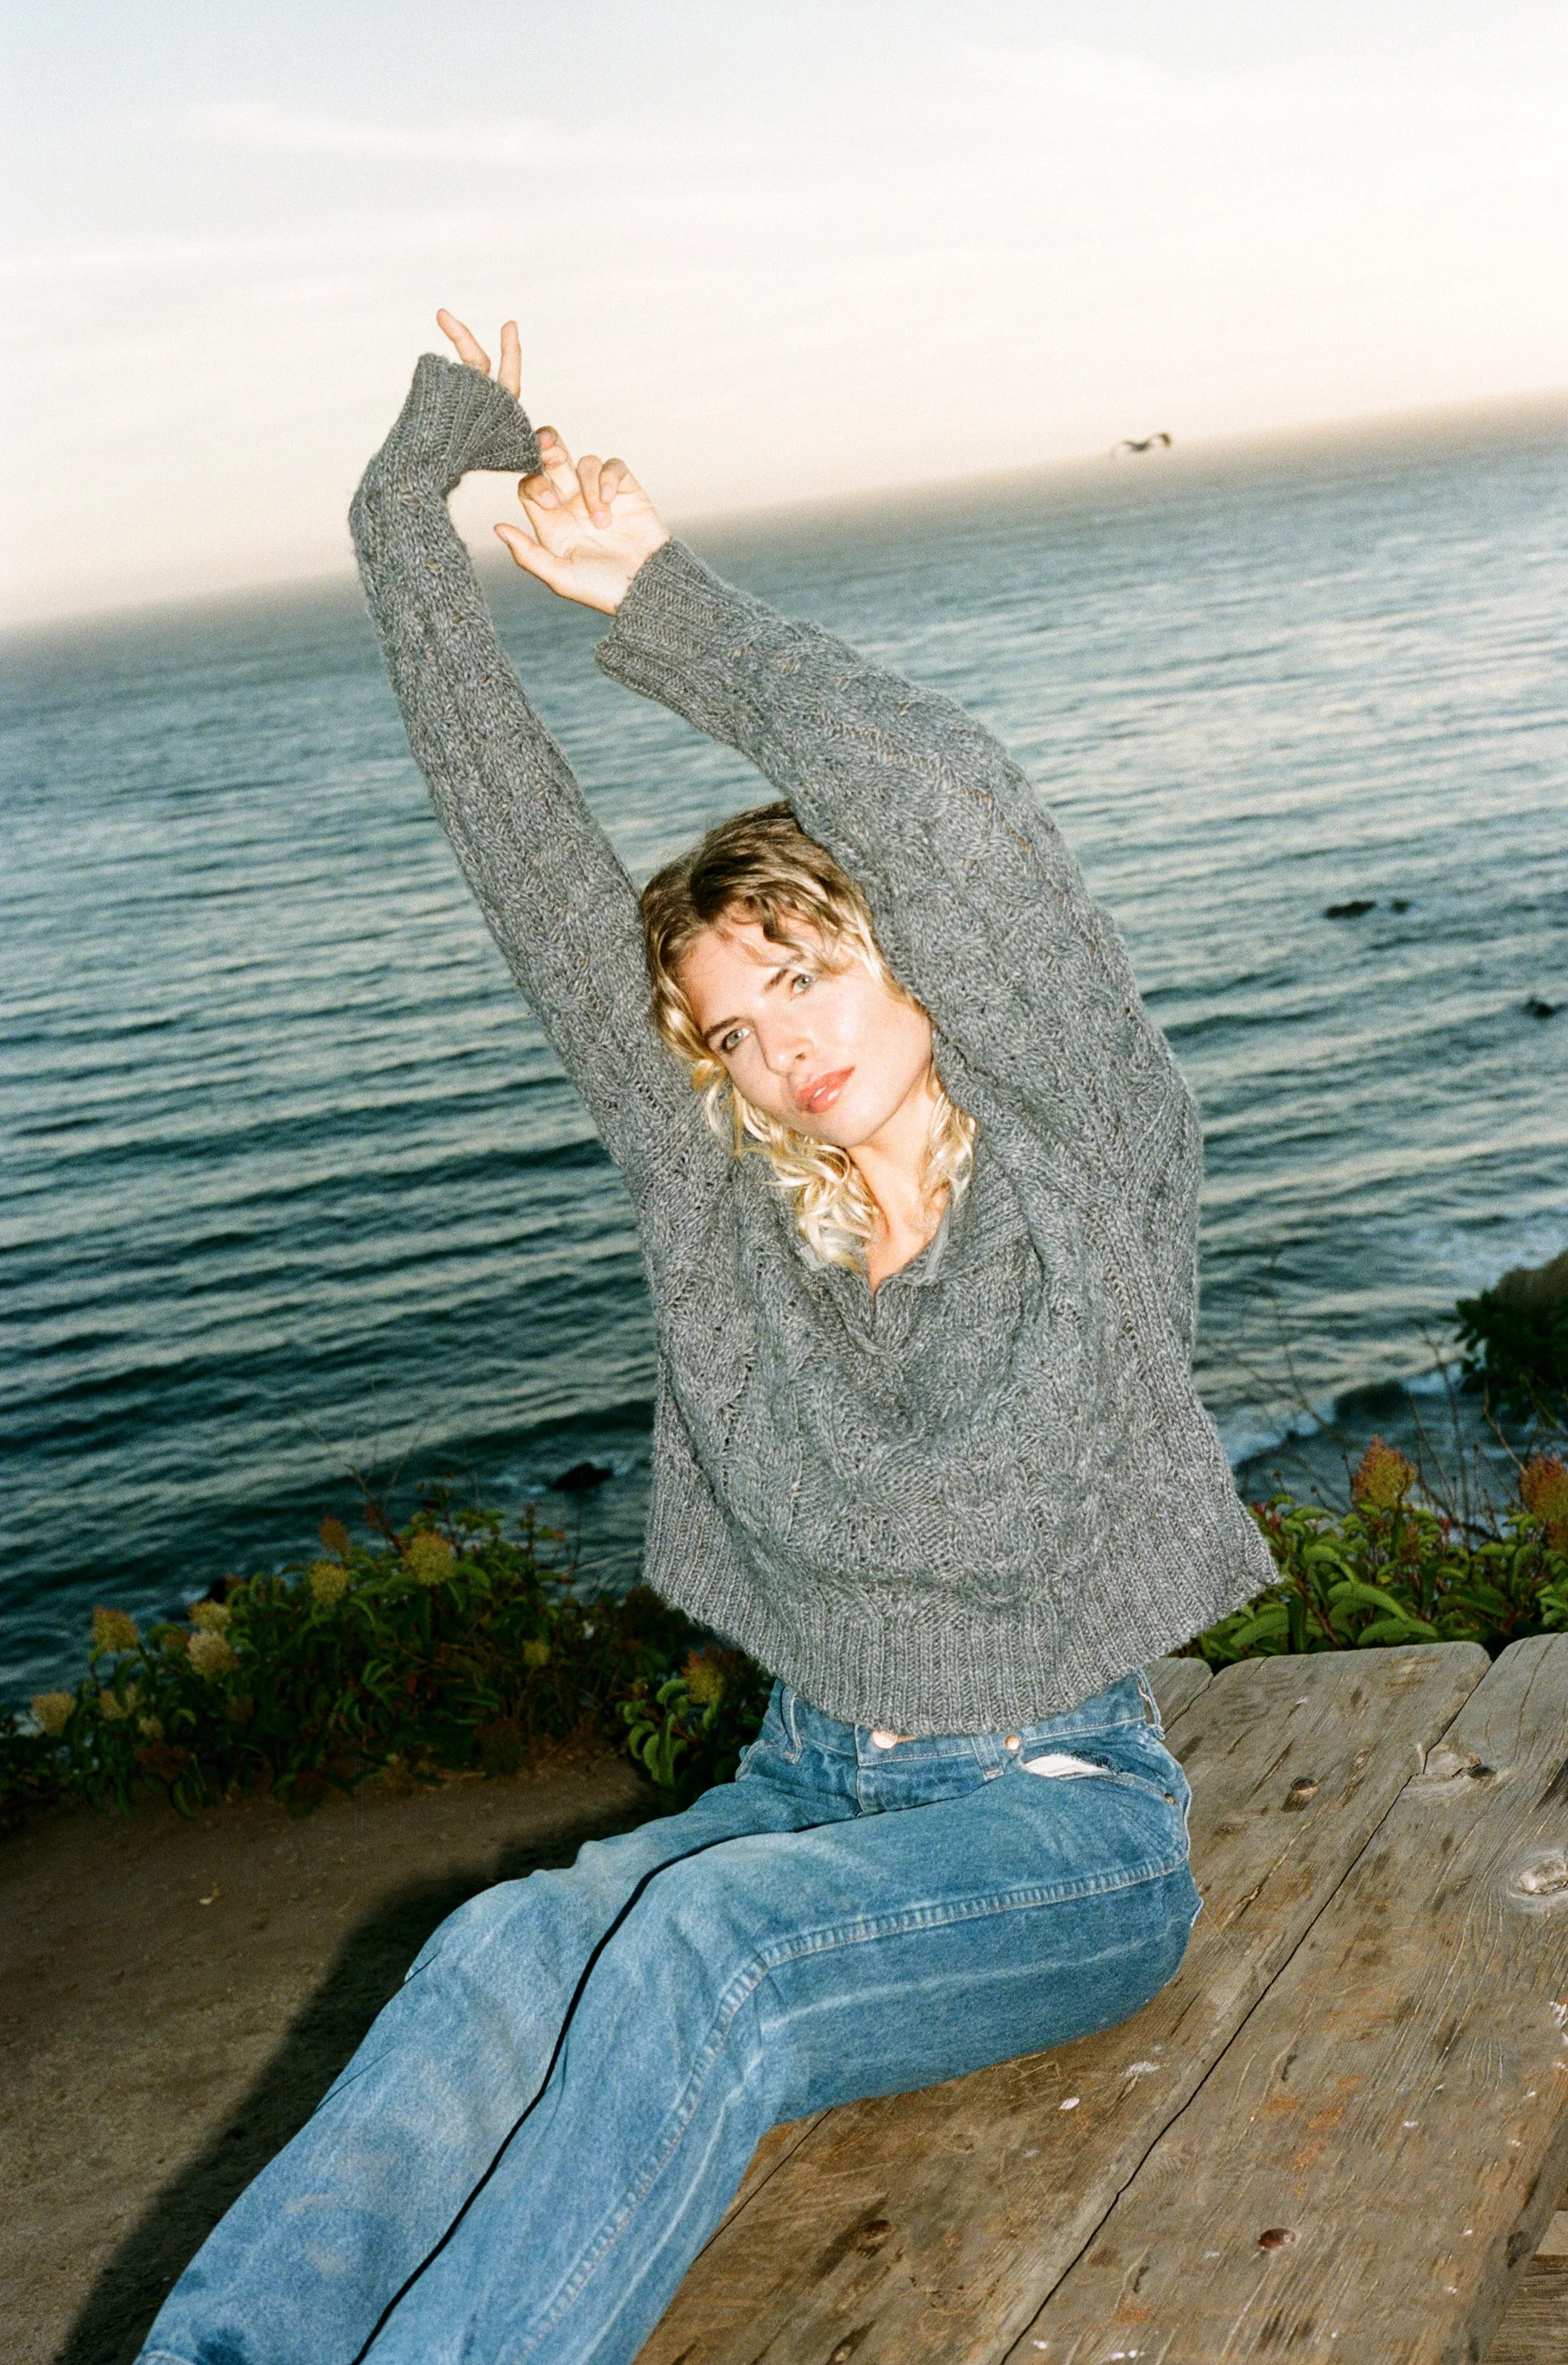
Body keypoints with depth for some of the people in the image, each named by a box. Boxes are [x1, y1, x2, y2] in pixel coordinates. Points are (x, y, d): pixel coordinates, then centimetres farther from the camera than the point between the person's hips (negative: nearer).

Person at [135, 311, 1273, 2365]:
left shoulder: (1080, 1151, -7)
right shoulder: (717, 1191, 3)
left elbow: (941, 792, -24)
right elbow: (525, 848, 1)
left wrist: (665, 604, -12)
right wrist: (414, 508, 2)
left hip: (1063, 1823, -3)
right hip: (807, 1788, 3)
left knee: (699, 1954, -34)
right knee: (510, 1954, -29)